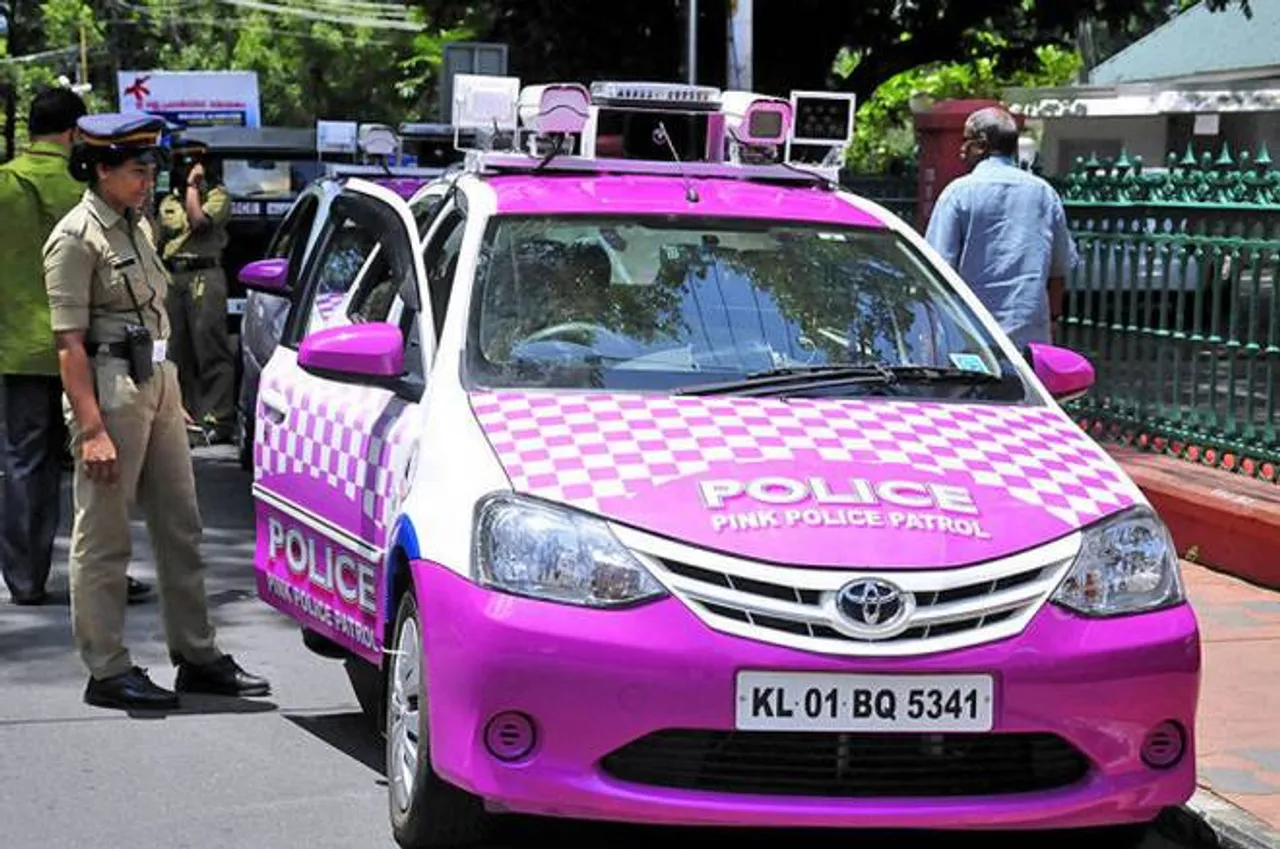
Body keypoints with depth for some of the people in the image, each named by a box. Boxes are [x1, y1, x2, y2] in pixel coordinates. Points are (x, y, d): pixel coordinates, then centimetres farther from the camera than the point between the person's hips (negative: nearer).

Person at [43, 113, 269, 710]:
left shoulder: (137, 226, 15)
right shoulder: (76, 238, -11)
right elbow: (70, 344, -16)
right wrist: (92, 429, -22)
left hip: (157, 382, 9)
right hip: (109, 389, -9)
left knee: (180, 526, 12)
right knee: (103, 538, -1)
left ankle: (197, 658, 19)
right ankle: (107, 672, 5)